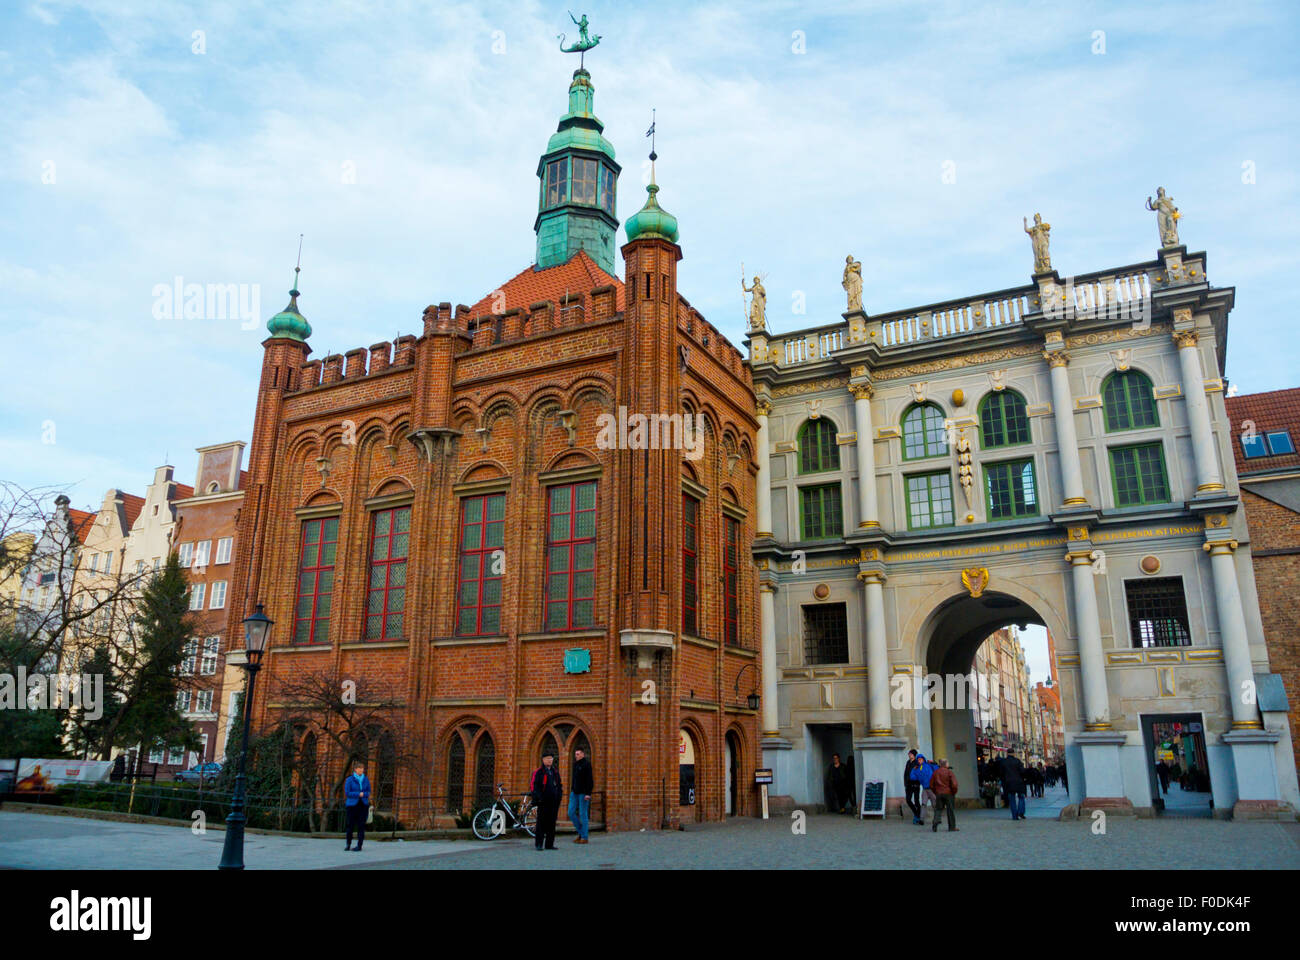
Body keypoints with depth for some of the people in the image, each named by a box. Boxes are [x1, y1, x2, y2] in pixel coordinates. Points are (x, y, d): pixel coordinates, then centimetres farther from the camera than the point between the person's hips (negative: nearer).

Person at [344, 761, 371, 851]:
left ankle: (359, 846, 3)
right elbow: (347, 793, -8)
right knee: (350, 825, 1)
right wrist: (359, 794, -13)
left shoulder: (366, 780, 6)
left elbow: (368, 792, 7)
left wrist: (363, 794, -13)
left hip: (363, 805, 2)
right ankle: (348, 844, 20)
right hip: (352, 805, -2)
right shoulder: (349, 780, -3)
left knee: (361, 825, -2)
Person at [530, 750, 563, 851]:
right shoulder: (538, 772, -3)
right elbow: (534, 786, -9)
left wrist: (559, 795, 11)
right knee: (541, 822, -4)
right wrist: (538, 797, -19)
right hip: (543, 802, -6)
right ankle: (539, 844, 2)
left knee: (552, 823, 8)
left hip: (554, 802, 6)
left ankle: (549, 844, 14)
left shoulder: (555, 772, 16)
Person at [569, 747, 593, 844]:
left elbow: (590, 780, -15)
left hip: (583, 793, -8)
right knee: (571, 812, 5)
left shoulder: (586, 764, -10)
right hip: (575, 792, 8)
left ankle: (584, 837, 5)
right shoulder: (575, 764, 13)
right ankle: (580, 832, 19)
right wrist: (572, 790, 18)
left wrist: (588, 793, -20)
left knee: (583, 814, -3)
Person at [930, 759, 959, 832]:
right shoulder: (950, 772, -7)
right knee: (950, 810, 6)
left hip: (938, 794, 3)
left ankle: (934, 826, -6)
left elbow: (931, 785, 9)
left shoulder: (935, 773, 6)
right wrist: (954, 792, 1)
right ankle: (952, 827, 11)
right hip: (949, 793, -3)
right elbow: (954, 784, -14)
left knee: (938, 810, 7)